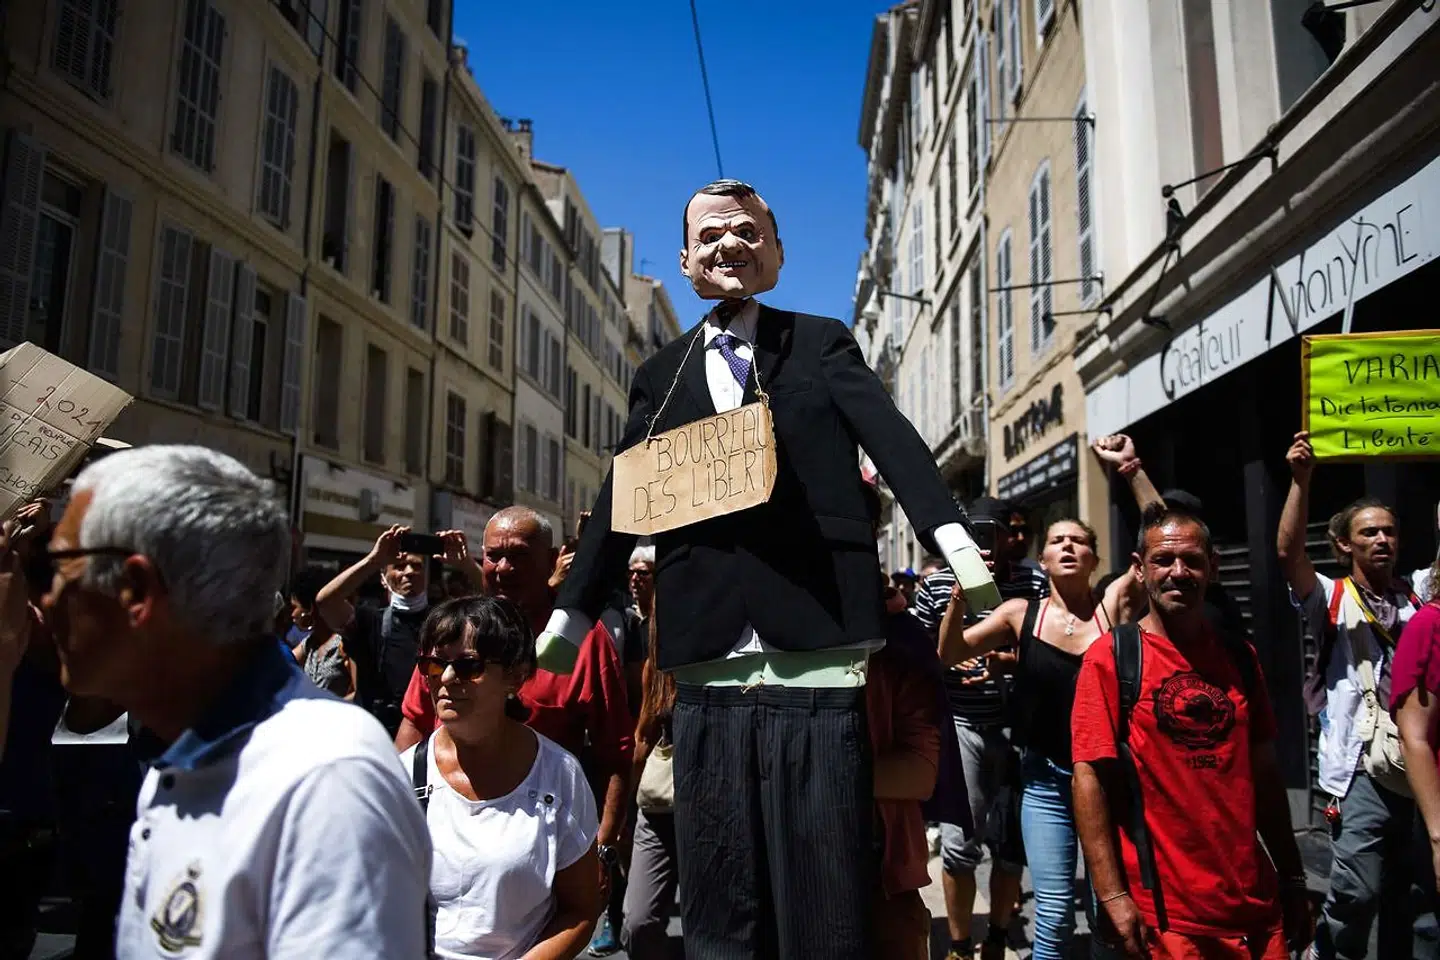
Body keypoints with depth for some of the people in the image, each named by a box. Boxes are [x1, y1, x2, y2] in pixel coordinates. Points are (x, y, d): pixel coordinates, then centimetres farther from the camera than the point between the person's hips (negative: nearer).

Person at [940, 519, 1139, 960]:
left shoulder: (1111, 605, -3)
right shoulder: (1022, 613, -1)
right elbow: (950, 654, -3)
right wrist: (960, 597, -18)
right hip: (1046, 780, 0)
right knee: (1055, 909, 0)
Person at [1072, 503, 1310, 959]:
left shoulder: (1239, 656, 7)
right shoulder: (1111, 657, -9)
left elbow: (1264, 771, 13)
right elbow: (1089, 776, -13)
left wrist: (1293, 877, 13)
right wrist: (1112, 895, -17)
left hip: (1257, 904, 5)